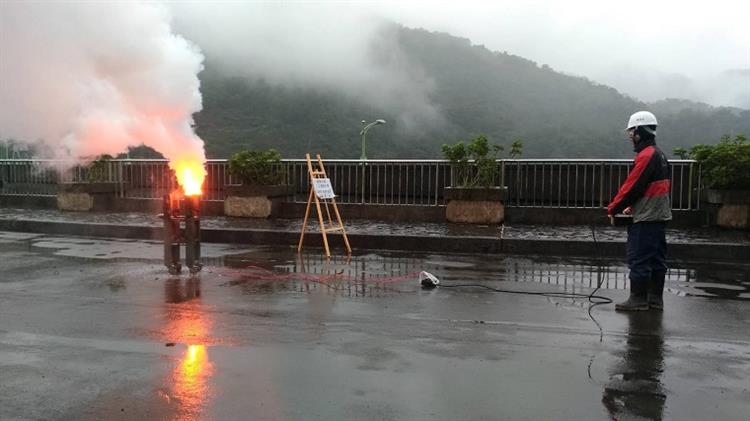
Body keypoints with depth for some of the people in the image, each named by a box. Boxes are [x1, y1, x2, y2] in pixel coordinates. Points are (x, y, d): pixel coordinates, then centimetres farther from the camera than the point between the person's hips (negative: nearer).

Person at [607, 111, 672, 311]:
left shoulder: (646, 156, -16)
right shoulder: (659, 155, 16)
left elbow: (632, 186, -17)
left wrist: (613, 208, -8)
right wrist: (632, 207, 15)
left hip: (646, 218, -10)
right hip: (659, 216, 10)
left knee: (638, 259, -5)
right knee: (656, 259, 12)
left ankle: (638, 299, 0)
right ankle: (655, 299, 19)